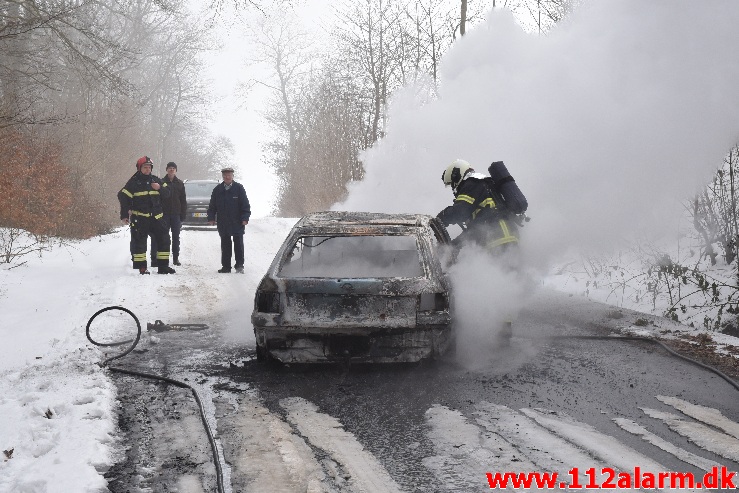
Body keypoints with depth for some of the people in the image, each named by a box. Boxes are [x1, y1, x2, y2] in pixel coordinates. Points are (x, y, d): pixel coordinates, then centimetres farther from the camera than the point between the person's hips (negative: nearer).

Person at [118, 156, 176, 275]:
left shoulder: (155, 180, 12)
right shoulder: (133, 182, -1)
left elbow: (167, 193, 13)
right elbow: (123, 197, -4)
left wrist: (160, 188, -10)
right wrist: (124, 215, -8)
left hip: (155, 217, 4)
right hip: (139, 218, -4)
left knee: (163, 239, 3)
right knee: (139, 242, -4)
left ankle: (163, 266, 10)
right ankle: (142, 267, 2)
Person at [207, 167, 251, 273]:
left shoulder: (239, 188, 0)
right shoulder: (218, 189, 7)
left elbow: (245, 204, -1)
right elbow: (212, 206, 11)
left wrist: (245, 218, -8)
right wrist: (211, 218, 3)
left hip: (237, 223, -2)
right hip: (223, 223, 3)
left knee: (238, 244, 1)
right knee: (225, 245, 7)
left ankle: (239, 265, 6)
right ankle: (226, 266, 11)